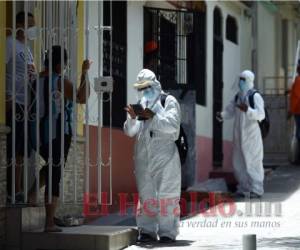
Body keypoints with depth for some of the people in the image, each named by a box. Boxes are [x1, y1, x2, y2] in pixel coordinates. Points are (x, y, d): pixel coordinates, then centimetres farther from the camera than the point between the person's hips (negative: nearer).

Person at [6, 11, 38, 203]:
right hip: (14, 104, -9)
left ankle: (17, 191, 19)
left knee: (22, 151, 12)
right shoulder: (10, 44, -9)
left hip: (27, 105, 9)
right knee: (11, 151, -6)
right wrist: (7, 99, -20)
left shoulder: (26, 48, 19)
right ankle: (10, 193, -2)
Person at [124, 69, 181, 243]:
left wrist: (153, 117, -22)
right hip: (143, 157, 4)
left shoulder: (169, 102, 1)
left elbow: (173, 125, -13)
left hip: (165, 157, -4)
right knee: (146, 195, 6)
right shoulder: (140, 105, 14)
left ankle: (168, 232, 2)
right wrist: (132, 117, -13)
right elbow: (130, 131, 7)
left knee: (166, 195, -3)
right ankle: (147, 231, 12)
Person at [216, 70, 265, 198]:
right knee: (239, 162, 10)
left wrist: (247, 110, -35)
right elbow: (230, 111, 12)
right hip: (239, 135, 7)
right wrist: (221, 115, -9)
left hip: (251, 134, -7)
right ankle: (243, 188, 21)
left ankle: (256, 190, 2)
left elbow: (261, 114, -20)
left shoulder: (255, 96, -10)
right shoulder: (238, 96, 11)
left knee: (253, 161, -4)